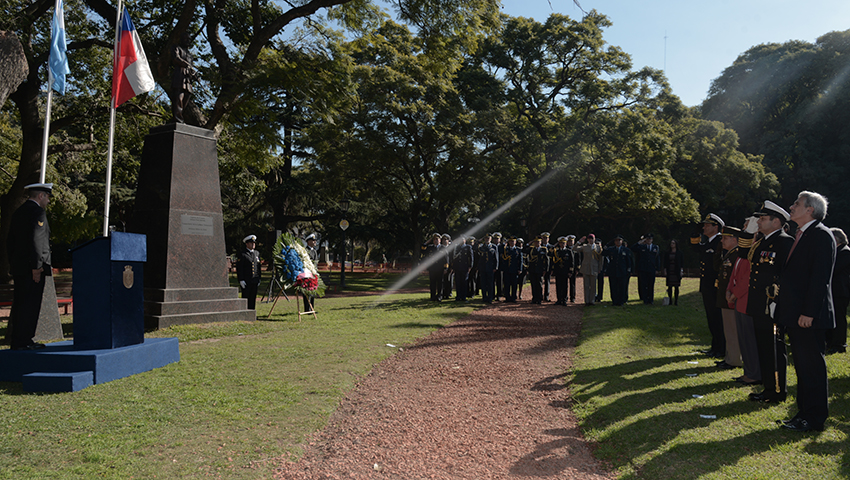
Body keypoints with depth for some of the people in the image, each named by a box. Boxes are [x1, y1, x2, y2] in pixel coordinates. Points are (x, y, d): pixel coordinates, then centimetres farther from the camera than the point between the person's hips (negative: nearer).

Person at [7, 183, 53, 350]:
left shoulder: (18, 212, 18)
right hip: (32, 267, -10)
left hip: (18, 266, 10)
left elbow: (10, 241, 20)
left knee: (20, 303, 12)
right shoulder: (37, 212, -11)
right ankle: (22, 341, -5)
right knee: (30, 304, -7)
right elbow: (35, 240, -19)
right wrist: (36, 266, -19)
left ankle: (17, 339, 18)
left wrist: (13, 263, 23)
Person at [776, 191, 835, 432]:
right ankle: (804, 412, 24)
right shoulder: (800, 235, 17)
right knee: (802, 365, 15)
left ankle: (814, 418, 7)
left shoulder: (821, 235, -12)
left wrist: (809, 312, -22)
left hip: (809, 316, -10)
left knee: (812, 365, -2)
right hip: (795, 315, 10)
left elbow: (820, 277, -19)